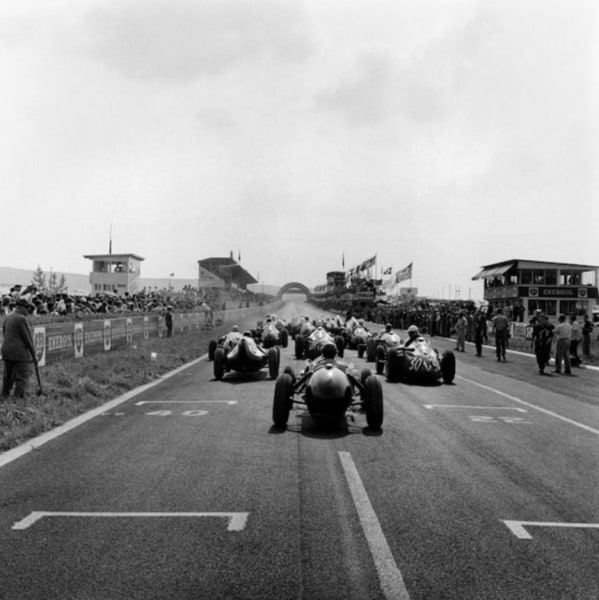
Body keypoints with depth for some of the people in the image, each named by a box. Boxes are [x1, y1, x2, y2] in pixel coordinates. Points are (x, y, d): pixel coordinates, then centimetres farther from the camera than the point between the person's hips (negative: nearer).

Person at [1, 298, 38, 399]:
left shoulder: (7, 318, 14)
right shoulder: (21, 319, -12)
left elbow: (5, 335, 15)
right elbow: (28, 339, -12)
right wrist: (34, 355, -6)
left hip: (7, 352, 8)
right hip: (20, 353, -8)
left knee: (8, 377, 14)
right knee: (22, 378, -3)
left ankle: (4, 397, 18)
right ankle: (19, 398, -4)